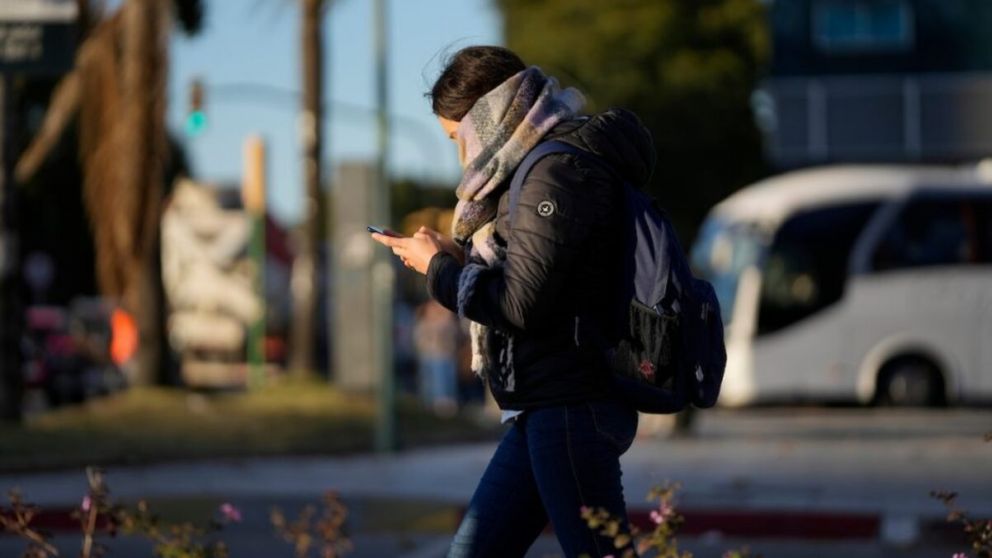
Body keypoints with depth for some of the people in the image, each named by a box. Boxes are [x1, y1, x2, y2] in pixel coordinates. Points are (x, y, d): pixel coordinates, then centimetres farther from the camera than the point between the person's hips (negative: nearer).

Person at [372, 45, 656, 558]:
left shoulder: (559, 171, -15)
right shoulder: (542, 166, 18)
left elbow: (521, 303, -19)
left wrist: (439, 269, -5)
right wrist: (459, 255, 9)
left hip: (570, 406, -11)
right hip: (544, 408, 11)